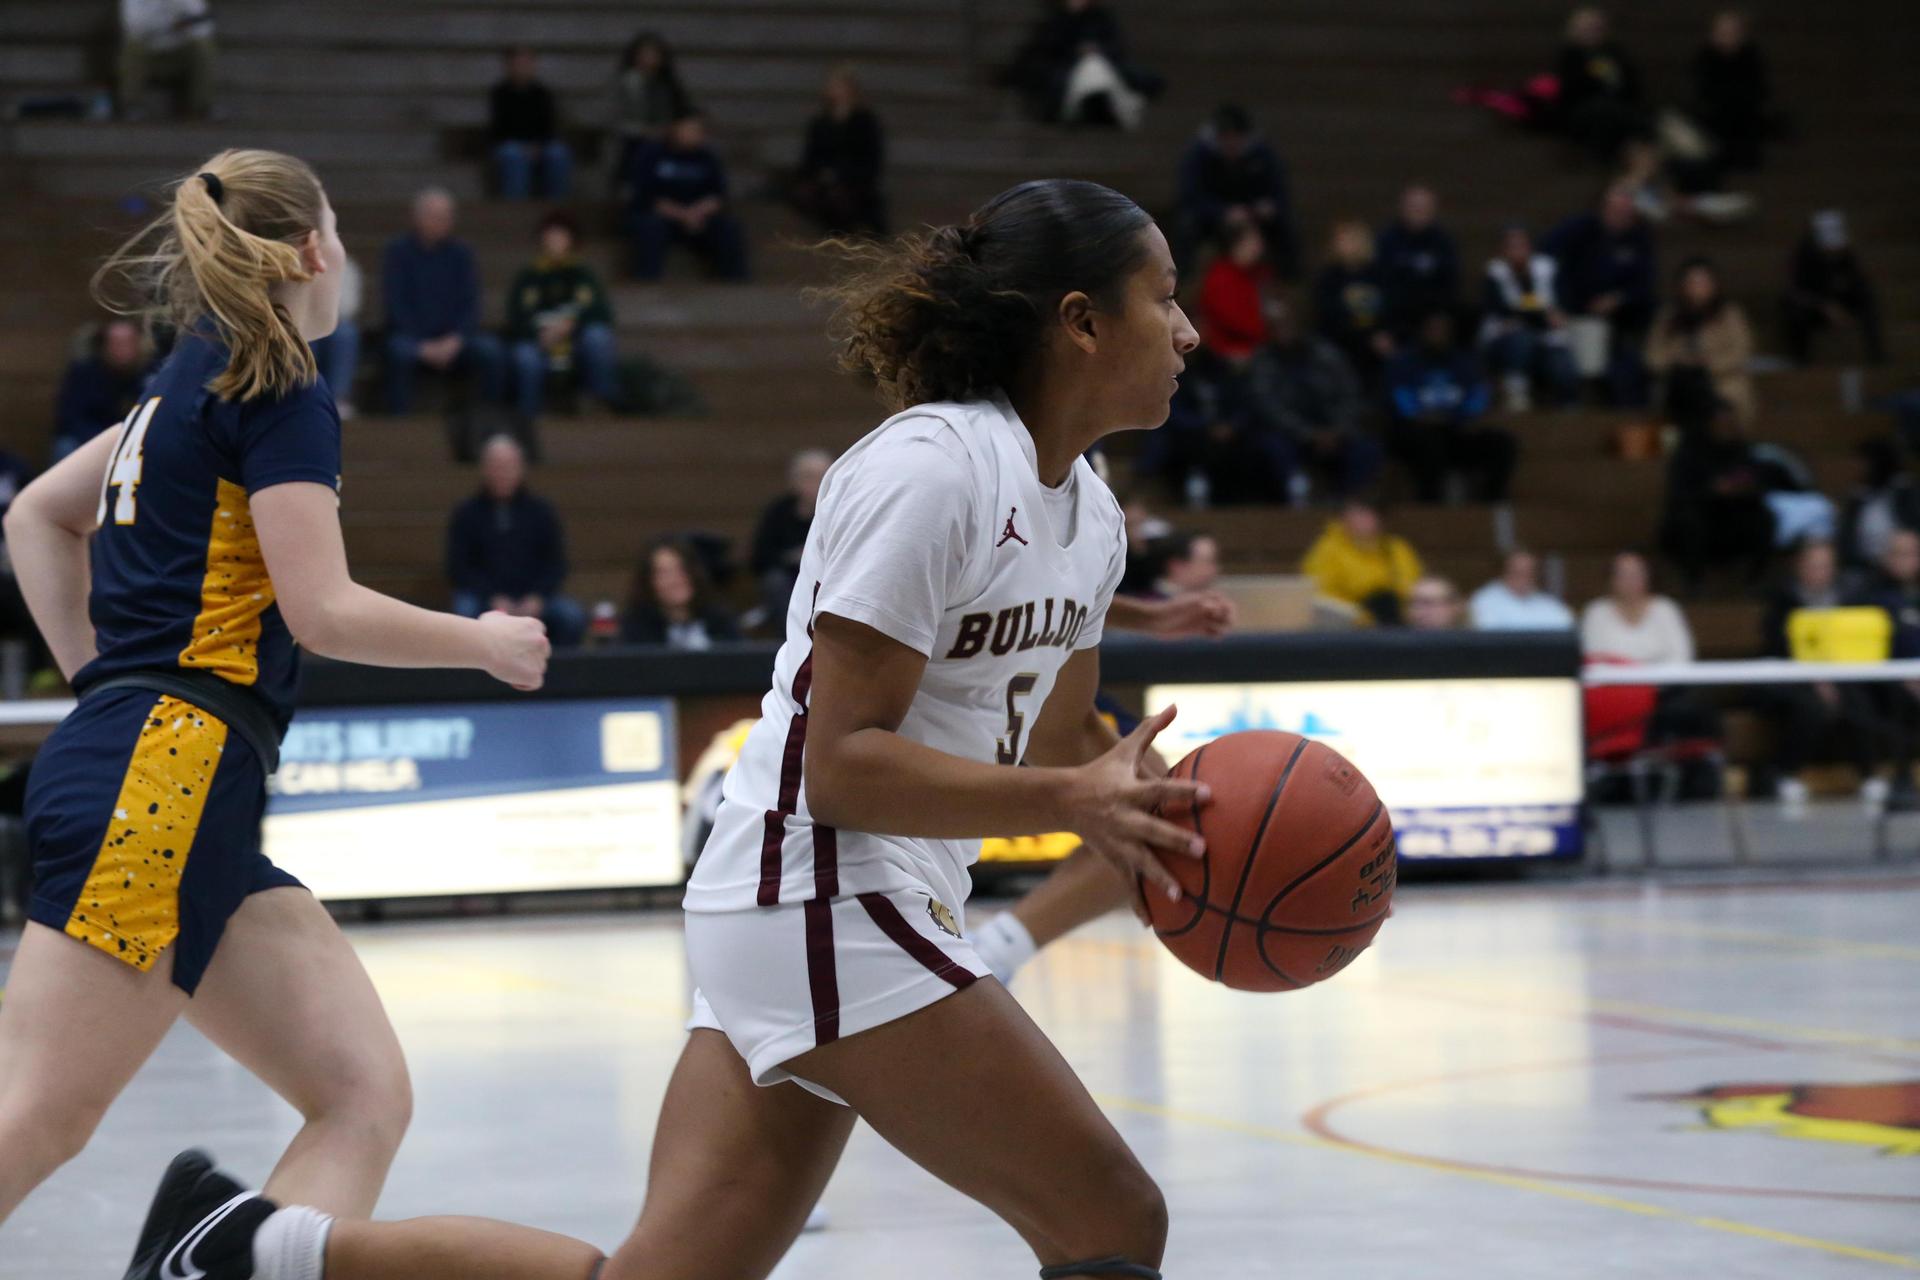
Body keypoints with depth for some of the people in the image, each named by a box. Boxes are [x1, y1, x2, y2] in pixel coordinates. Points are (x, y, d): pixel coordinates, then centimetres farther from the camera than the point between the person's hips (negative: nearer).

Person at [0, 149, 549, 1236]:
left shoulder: (192, 384, 23)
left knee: (365, 1097, -1)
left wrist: (106, 679, 26)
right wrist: (487, 643, 5)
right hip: (161, 774, -10)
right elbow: (324, 610, -10)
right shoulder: (278, 386, -3)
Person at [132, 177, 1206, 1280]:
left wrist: (1150, 807, 6)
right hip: (825, 903, -9)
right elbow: (841, 764, -19)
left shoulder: (1088, 508, 12)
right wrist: (1069, 799, -26)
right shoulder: (930, 467, -16)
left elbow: (1058, 738, 25)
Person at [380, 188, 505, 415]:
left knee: (490, 349, -27)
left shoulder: (461, 252, 9)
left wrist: (455, 340, -15)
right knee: (400, 352, -37)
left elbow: (470, 303, 4)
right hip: (411, 334, -2)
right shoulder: (399, 250, 2)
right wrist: (424, 346, -16)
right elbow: (395, 304, -4)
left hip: (453, 335, 2)